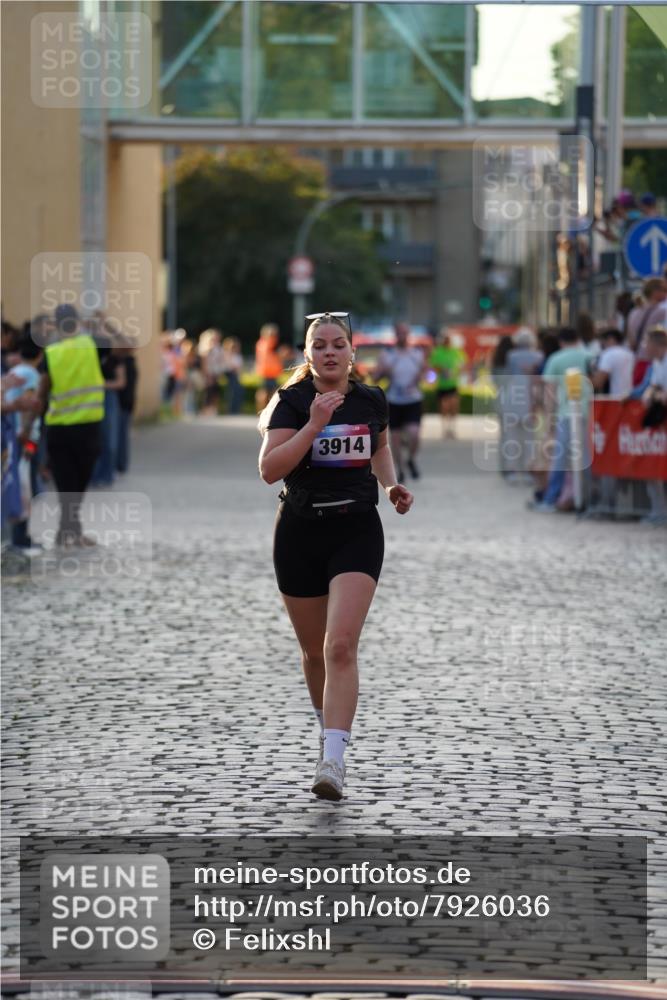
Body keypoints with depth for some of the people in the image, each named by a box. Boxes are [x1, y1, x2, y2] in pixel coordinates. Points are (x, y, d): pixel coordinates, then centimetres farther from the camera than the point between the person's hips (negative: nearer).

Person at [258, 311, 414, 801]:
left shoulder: (372, 400, 4)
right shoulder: (292, 401, -6)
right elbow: (270, 469, -17)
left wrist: (391, 485, 7)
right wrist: (314, 424, -24)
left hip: (357, 531, 0)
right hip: (300, 533, 0)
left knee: (341, 646, -16)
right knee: (314, 650, 13)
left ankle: (333, 761, -23)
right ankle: (328, 727, 41)